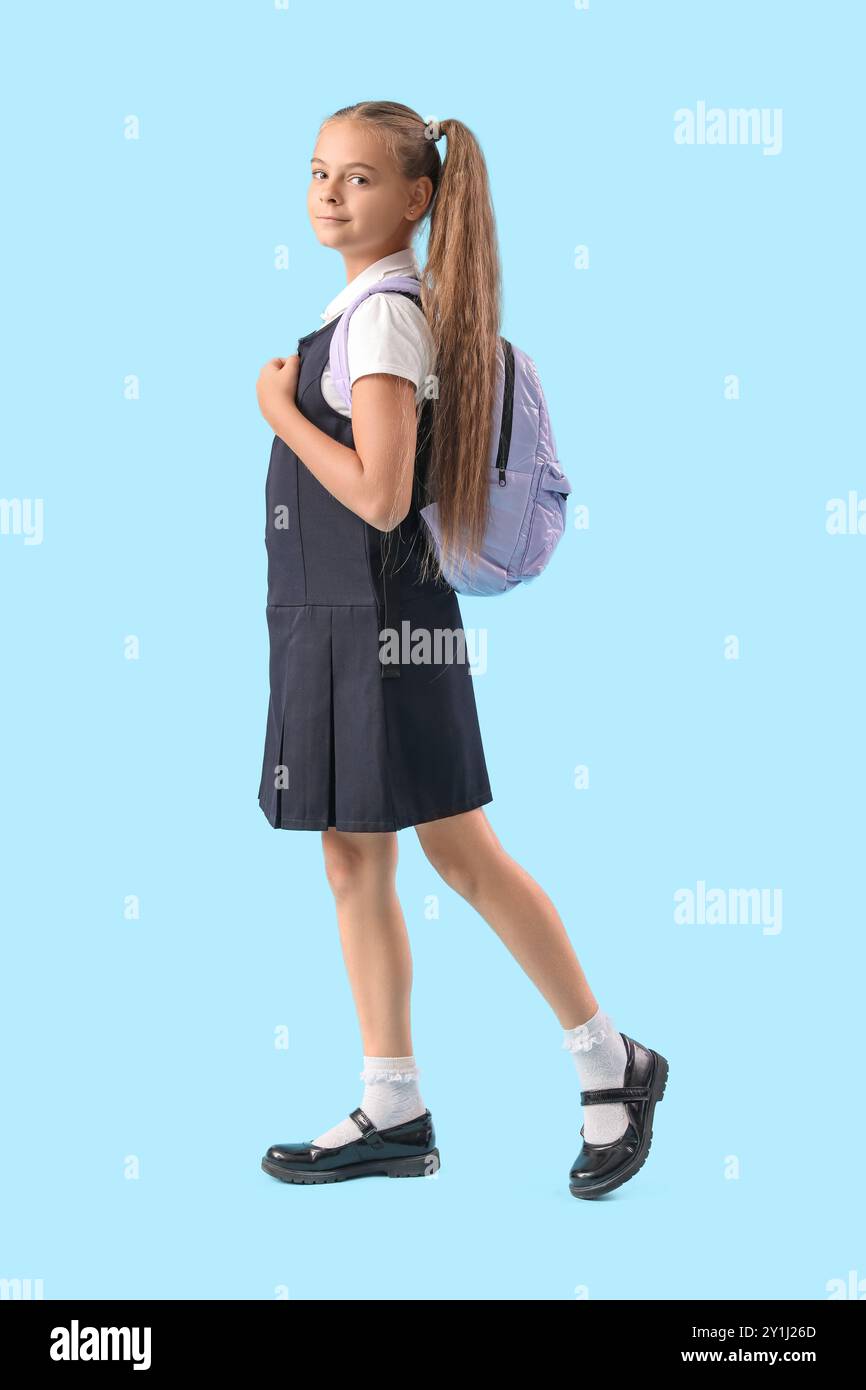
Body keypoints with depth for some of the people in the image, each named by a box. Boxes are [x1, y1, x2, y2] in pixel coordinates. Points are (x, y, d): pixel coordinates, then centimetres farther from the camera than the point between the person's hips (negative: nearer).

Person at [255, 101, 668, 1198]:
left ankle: (609, 1064, 13)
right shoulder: (362, 308, 14)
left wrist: (280, 409, -14)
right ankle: (392, 1113, 19)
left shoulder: (384, 316, -15)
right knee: (353, 863, 11)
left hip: (378, 620, -10)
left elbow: (381, 497, -23)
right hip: (331, 617, 10)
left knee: (460, 852, -2)